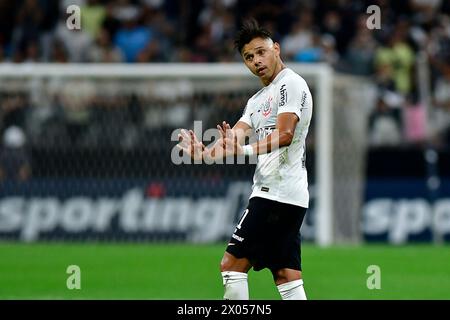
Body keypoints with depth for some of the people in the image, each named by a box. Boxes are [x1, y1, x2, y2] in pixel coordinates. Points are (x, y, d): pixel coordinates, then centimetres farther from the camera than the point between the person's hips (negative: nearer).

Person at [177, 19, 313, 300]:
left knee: (233, 264, -8)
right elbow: (234, 139, 9)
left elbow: (285, 135, -21)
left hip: (277, 192, -10)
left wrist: (246, 150, -36)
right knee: (287, 277, 5)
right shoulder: (257, 100, 22)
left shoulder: (291, 83, -8)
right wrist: (205, 153, -11)